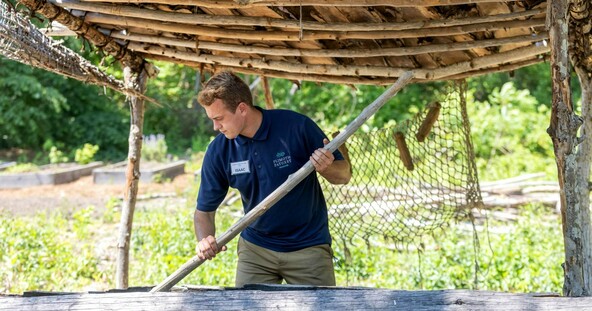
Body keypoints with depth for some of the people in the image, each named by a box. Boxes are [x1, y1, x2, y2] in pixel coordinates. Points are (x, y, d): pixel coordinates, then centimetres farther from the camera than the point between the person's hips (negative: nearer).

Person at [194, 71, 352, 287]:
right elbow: (204, 209, 1)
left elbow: (344, 175, -6)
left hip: (308, 247, -2)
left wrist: (327, 168, -29)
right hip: (255, 249, 3)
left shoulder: (297, 127, -16)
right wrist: (204, 241, -20)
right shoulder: (218, 151, -8)